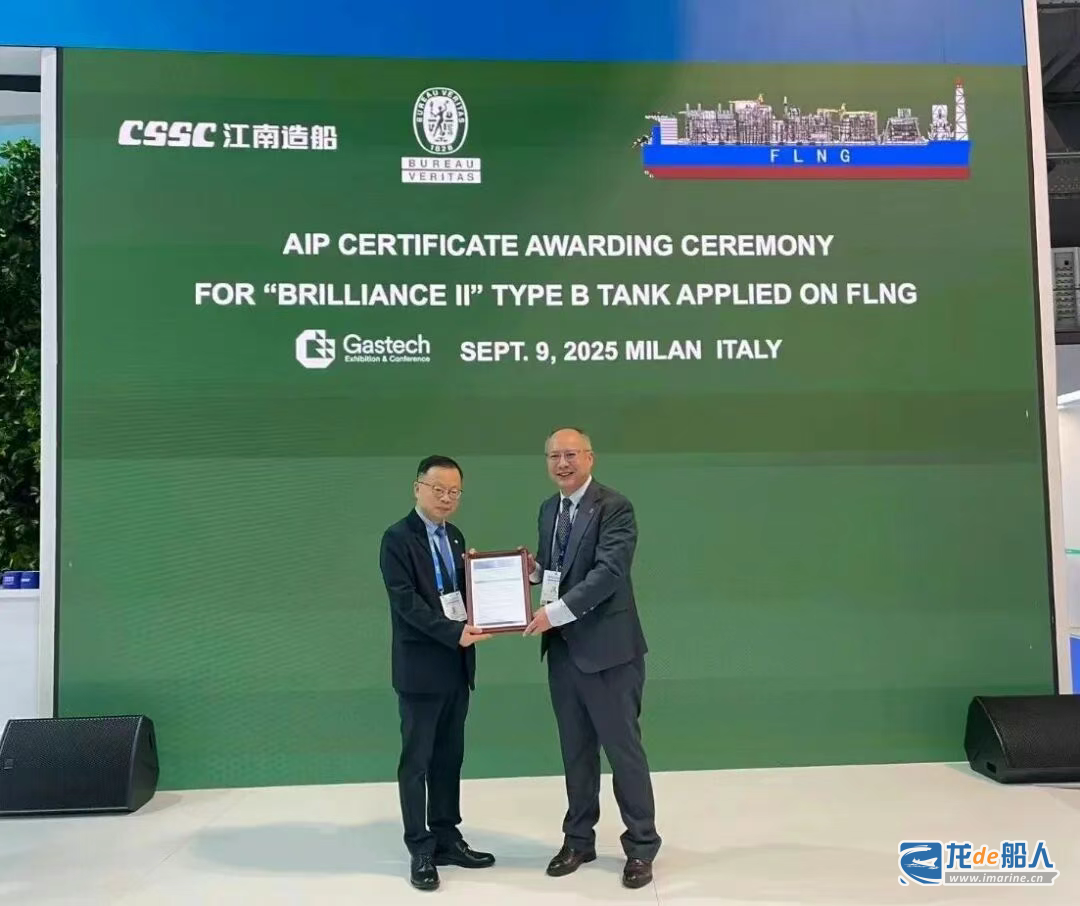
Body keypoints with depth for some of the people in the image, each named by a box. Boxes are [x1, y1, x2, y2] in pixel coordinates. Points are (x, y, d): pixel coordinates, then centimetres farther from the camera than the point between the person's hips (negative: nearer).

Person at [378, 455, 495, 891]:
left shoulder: (455, 536, 12)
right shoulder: (397, 538, -10)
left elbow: (464, 591, 13)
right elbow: (406, 601, -18)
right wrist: (454, 633, -25)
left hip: (456, 666, 7)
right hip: (420, 667, -7)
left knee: (449, 757, 14)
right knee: (417, 761, 4)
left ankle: (446, 838, 26)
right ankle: (420, 850, 16)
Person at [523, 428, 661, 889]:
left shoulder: (615, 507, -13)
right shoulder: (549, 509, 11)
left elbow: (608, 573, -23)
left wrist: (555, 611, -25)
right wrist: (534, 568, -3)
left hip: (607, 648, -6)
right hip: (562, 648, 7)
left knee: (623, 747, 5)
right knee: (575, 750, 17)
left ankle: (641, 846, 22)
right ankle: (578, 839, 32)